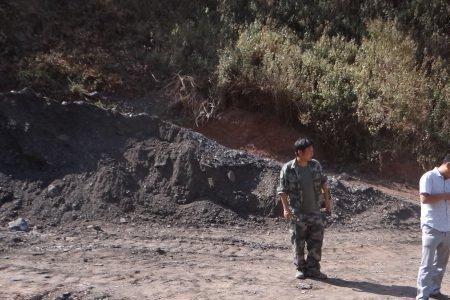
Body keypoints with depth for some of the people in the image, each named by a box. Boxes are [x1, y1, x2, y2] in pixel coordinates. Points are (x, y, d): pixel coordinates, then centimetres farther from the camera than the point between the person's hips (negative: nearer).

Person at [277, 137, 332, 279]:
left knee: (316, 241, 5)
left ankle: (313, 269, 16)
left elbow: (323, 183, 15)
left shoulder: (316, 165, 2)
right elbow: (282, 190, -8)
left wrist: (327, 200, 13)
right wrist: (286, 208, -15)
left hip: (315, 211, 4)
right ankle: (301, 269, 19)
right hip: (298, 213, -4)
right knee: (298, 242, 5)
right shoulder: (288, 169, -11)